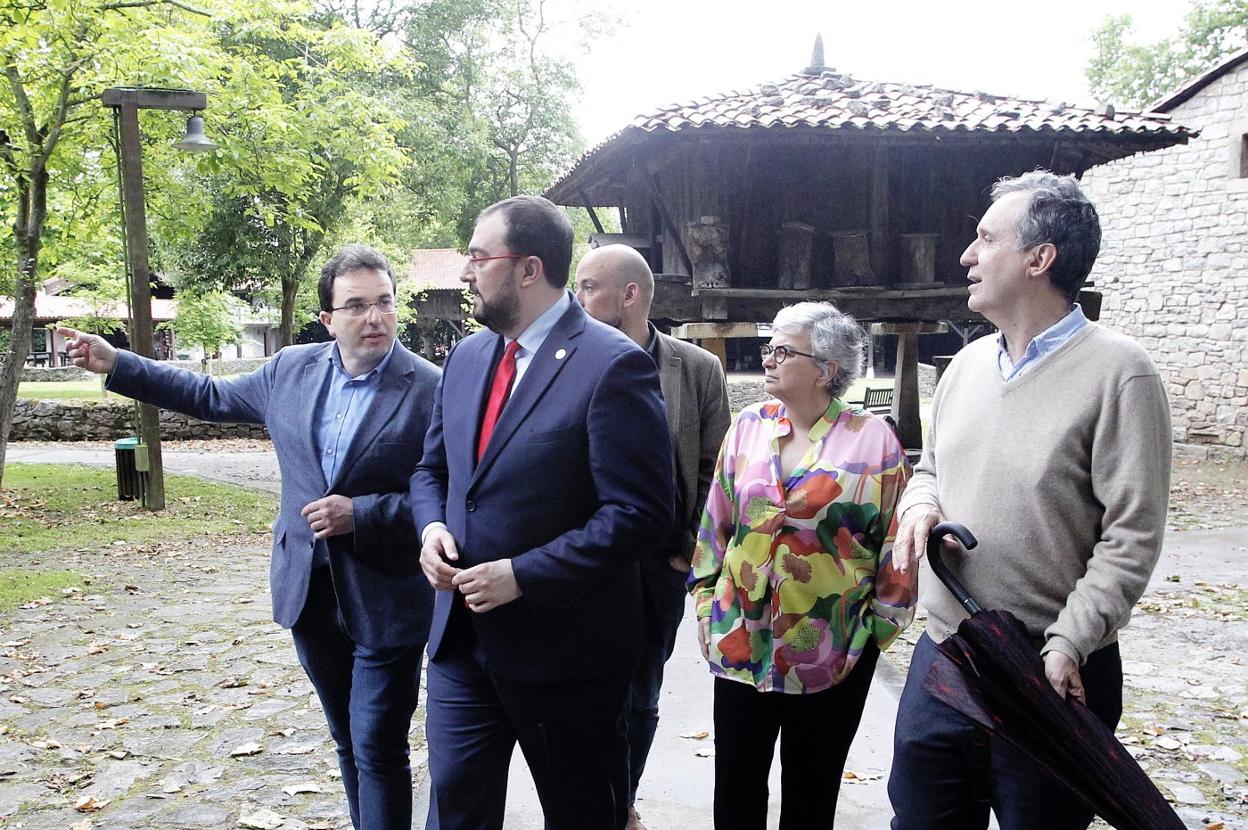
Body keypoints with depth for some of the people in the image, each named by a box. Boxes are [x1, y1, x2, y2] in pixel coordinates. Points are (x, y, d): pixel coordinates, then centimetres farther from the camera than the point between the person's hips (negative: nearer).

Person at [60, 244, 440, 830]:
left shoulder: (431, 390, -15)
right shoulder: (292, 369, 3)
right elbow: (212, 396, 19)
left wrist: (362, 515, -22)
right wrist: (115, 364, 18)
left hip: (384, 601, -5)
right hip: (309, 589, 6)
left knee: (377, 749, 1)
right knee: (348, 740, 19)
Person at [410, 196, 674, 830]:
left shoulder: (612, 365, -17)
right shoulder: (466, 356, 7)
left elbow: (640, 511, -21)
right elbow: (432, 468, 17)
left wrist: (522, 575, -22)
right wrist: (433, 525, -5)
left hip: (563, 650, -6)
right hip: (462, 633, 6)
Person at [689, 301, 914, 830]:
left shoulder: (872, 439, -8)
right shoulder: (749, 426, 3)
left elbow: (897, 540, -5)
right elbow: (717, 521, 8)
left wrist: (879, 624, -4)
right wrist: (706, 601, 7)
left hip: (831, 653, -3)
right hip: (742, 640, 3)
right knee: (736, 786, 13)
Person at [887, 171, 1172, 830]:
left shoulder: (1117, 373, -13)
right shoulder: (968, 364, 8)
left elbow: (1132, 537, -16)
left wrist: (1067, 645, -22)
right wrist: (920, 507, -3)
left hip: (1052, 677, -6)